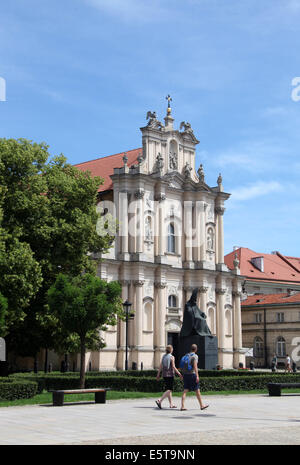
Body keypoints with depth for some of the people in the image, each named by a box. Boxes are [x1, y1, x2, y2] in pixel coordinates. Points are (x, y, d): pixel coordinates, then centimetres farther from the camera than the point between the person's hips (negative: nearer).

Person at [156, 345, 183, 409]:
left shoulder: (163, 357, 9)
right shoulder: (172, 357, -9)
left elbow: (160, 366, 8)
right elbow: (173, 367, -14)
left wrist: (158, 375, 14)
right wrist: (179, 374, -11)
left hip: (164, 375, 7)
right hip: (170, 375, -7)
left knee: (168, 389, 13)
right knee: (169, 390, -6)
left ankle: (171, 404, 16)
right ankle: (159, 401, -21)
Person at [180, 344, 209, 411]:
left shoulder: (186, 355, 13)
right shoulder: (195, 356, -7)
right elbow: (195, 366, -18)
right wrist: (197, 376, -22)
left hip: (185, 375, 6)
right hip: (192, 374, -6)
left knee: (185, 391, 1)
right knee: (197, 390, 6)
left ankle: (182, 406, -8)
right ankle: (201, 405, 15)